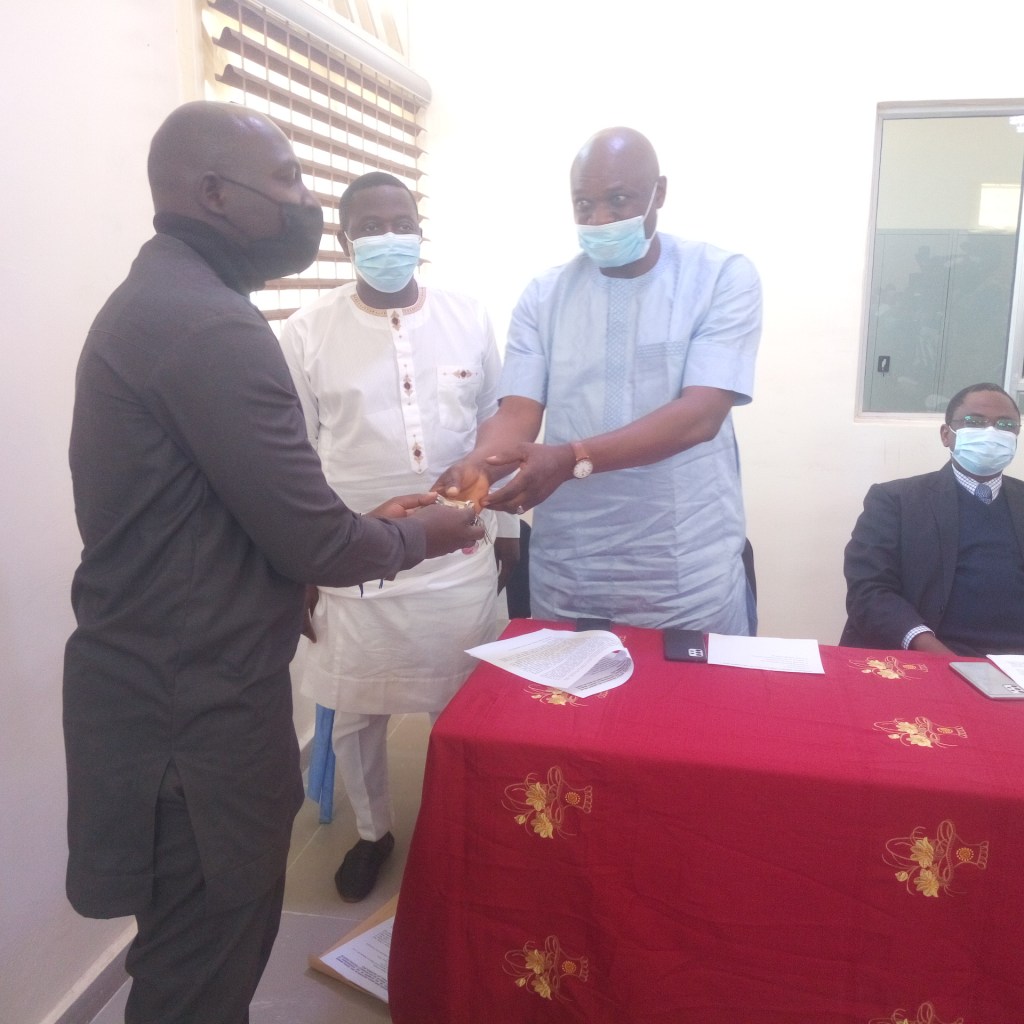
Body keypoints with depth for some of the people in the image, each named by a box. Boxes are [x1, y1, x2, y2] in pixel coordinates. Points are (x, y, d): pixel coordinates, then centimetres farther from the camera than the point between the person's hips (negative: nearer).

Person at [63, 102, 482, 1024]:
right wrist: (415, 537, -1)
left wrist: (365, 520, 11)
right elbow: (313, 543, -21)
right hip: (195, 711, -10)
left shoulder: (157, 301, 12)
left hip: (173, 686, 10)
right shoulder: (211, 325, -22)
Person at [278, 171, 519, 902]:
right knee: (356, 713, 14)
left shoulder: (469, 319, 1)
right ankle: (373, 832, 40)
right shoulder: (307, 333, -5)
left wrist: (508, 528, 8)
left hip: (461, 558, 1)